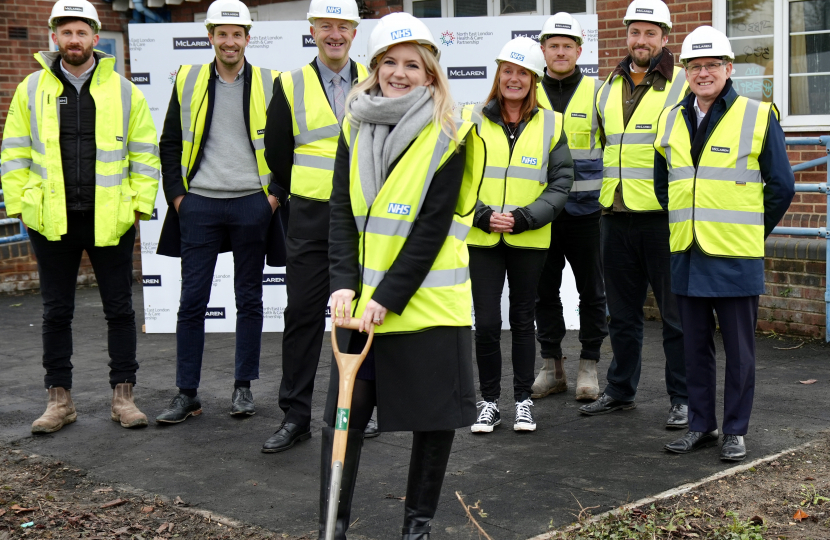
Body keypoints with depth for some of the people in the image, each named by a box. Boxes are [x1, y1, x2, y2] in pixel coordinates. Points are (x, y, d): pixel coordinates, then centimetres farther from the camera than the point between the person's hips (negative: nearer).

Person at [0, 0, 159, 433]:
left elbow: (145, 154, 4)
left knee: (119, 309, 5)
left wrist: (139, 205, -2)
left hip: (110, 220, -1)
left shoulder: (124, 91, 3)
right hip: (52, 220, 1)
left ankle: (123, 396, 15)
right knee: (56, 313, 8)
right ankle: (59, 399, 18)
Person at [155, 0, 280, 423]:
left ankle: (243, 387, 19)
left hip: (251, 205, -1)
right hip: (200, 205, 1)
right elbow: (170, 144, 11)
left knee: (249, 298, 7)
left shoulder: (270, 84, 3)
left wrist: (278, 194, -1)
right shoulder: (188, 81, 6)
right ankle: (187, 393, 9)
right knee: (192, 301, 1)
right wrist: (176, 194, 3)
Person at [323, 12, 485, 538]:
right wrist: (345, 282, -8)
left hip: (428, 302, -3)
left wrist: (390, 297, -16)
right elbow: (343, 211, 4)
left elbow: (433, 227, -12)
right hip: (362, 300, 3)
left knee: (435, 416, 7)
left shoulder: (447, 136, -6)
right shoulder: (356, 127, 7)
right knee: (342, 415, 4)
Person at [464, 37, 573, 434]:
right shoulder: (472, 120, 3)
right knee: (486, 322, -3)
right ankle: (489, 401, 13)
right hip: (481, 239, 0)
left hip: (530, 241, 0)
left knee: (523, 320, 10)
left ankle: (523, 401, 21)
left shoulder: (550, 125, 3)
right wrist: (483, 215, -12)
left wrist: (524, 218, -12)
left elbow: (561, 183, 0)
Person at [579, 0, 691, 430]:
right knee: (622, 311, 15)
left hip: (664, 217, -5)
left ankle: (682, 398, 11)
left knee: (675, 311, 1)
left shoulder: (683, 85, -2)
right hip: (616, 217, 5)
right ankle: (620, 390, 26)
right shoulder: (609, 87, 14)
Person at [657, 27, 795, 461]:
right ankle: (701, 425, 23)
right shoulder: (671, 121, 9)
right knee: (695, 348, 12)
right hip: (686, 257, 4)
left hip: (736, 258, -4)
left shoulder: (758, 117, -4)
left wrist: (751, 231, 4)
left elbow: (781, 187, 0)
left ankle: (735, 431, 14)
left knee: (738, 351, 4)